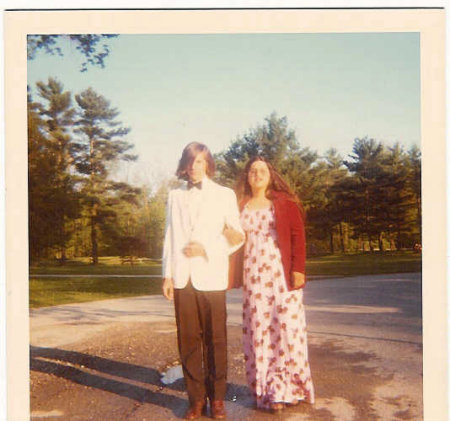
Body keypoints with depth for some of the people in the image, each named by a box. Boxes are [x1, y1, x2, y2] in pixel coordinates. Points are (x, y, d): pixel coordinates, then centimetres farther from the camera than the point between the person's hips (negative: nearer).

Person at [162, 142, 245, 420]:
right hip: (182, 279, 2)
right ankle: (196, 399, 15)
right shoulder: (176, 196, 15)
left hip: (211, 278, -2)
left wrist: (207, 249, -9)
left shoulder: (225, 195, 8)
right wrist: (167, 275, 5)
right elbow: (170, 237, 11)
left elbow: (238, 237, 5)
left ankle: (217, 398, 15)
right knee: (188, 340, 4)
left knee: (215, 340, 2)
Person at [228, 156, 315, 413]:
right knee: (259, 331, 4)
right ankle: (268, 391, 15)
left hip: (282, 274, -2)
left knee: (287, 327, -1)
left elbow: (298, 236, -1)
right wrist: (235, 275, 5)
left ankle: (289, 387, 15)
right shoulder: (241, 206, 9)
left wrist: (298, 269, -10)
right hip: (253, 277, 2)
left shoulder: (285, 202, 3)